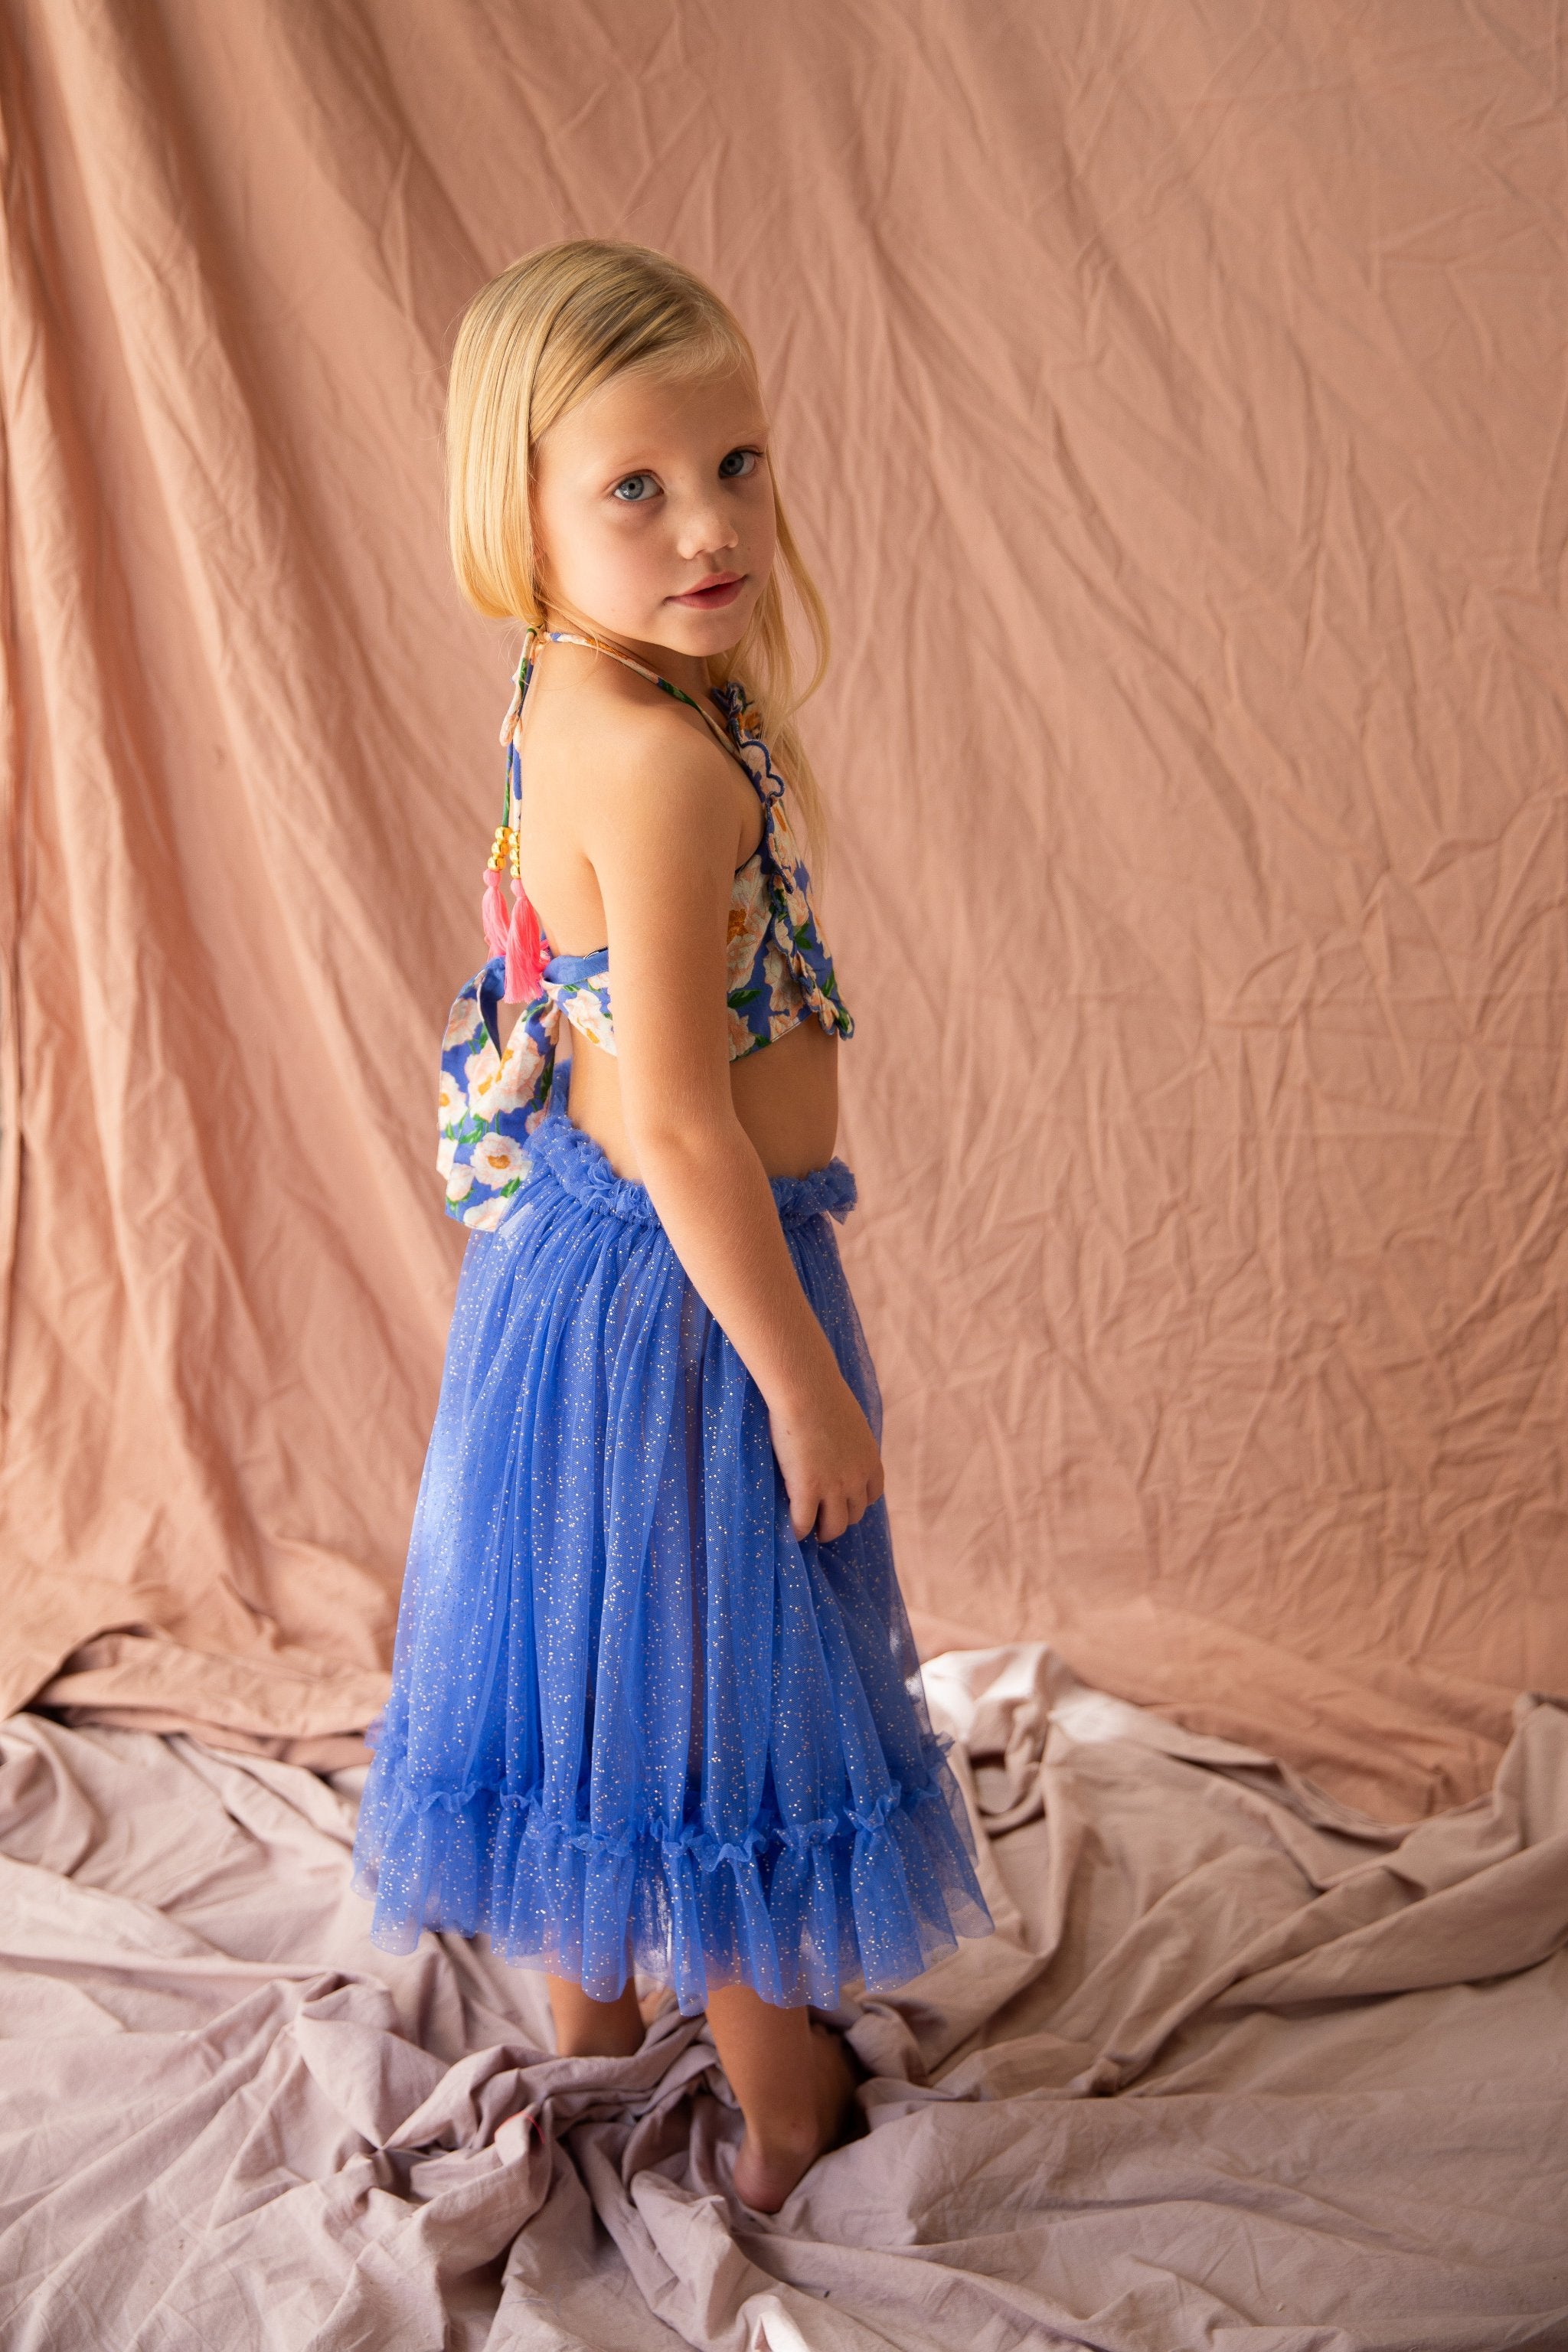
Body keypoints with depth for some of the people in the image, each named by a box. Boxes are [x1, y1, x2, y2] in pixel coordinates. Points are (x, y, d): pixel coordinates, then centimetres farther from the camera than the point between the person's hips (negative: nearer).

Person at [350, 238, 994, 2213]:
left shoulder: (573, 700, 0)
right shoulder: (667, 765, -28)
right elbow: (682, 1124, -27)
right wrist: (807, 1382, -20)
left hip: (565, 1245, 9)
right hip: (681, 1282, -9)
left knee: (611, 1680, 23)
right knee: (729, 1707, 9)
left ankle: (597, 2055, 45)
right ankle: (795, 2134, 31)